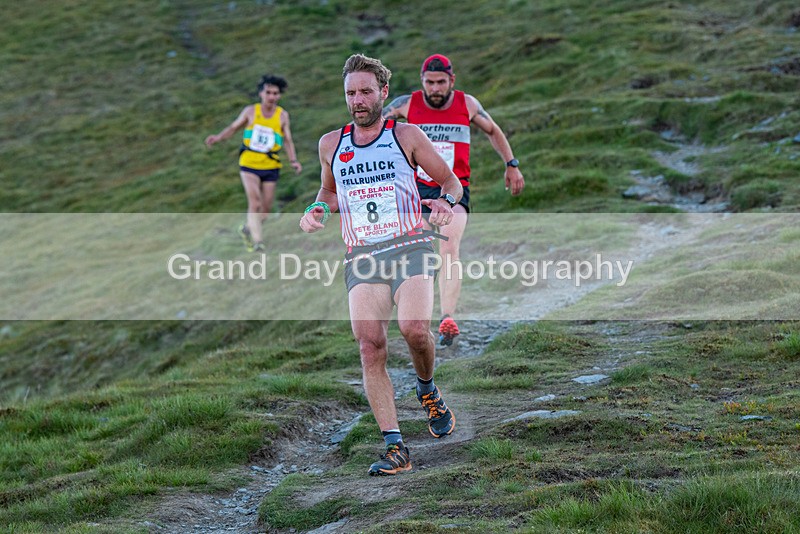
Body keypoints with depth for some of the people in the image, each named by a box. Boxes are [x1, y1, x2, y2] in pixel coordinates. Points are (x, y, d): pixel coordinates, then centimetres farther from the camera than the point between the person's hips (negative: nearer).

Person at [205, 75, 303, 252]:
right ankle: (258, 243, -11)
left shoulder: (282, 115, -1)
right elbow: (234, 127, 11)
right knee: (254, 204, -15)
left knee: (266, 209, 6)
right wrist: (218, 137, -5)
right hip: (249, 164, -2)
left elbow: (288, 140, 1)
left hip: (270, 166, 2)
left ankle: (247, 229, 35)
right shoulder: (251, 111, -2)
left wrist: (293, 160, -12)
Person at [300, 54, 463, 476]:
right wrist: (318, 210, 9)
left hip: (409, 247, -2)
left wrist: (446, 203, -9)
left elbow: (450, 180, 13)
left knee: (414, 329, -25)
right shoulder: (331, 145, 13)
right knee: (369, 345, -15)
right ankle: (395, 448, -13)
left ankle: (427, 390, 10)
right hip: (361, 255, 3)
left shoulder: (406, 136, 4)